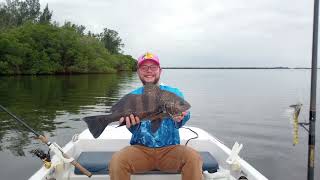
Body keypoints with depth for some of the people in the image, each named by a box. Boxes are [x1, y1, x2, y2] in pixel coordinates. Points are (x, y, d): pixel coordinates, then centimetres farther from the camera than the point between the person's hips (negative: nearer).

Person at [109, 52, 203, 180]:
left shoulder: (174, 93, 5)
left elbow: (183, 115, -15)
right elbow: (135, 130, -4)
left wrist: (179, 119, -39)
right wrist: (132, 124, -29)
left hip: (170, 149, 0)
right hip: (140, 148, 1)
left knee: (193, 158, -29)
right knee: (116, 160, -27)